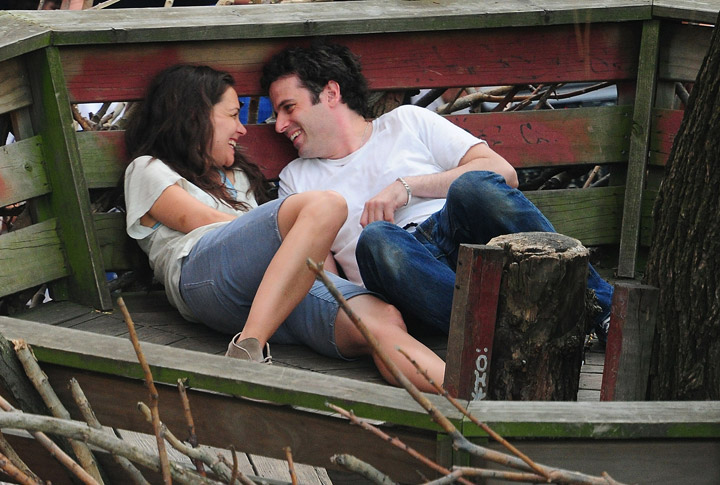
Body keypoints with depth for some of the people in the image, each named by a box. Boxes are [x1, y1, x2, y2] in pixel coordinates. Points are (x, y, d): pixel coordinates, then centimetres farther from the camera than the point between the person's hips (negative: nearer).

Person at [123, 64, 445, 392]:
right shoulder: (147, 169, 22)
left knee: (382, 321, -28)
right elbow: (203, 221, 5)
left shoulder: (238, 177, 42)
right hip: (203, 274, -5)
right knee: (325, 205, -33)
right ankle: (247, 352, -49)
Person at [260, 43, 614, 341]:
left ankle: (604, 309, -30)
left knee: (473, 186, -33)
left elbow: (503, 173, 10)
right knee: (376, 238, -35)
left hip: (458, 240, 0)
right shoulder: (296, 178, 28)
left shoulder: (406, 121, 22)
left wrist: (407, 187, 1)